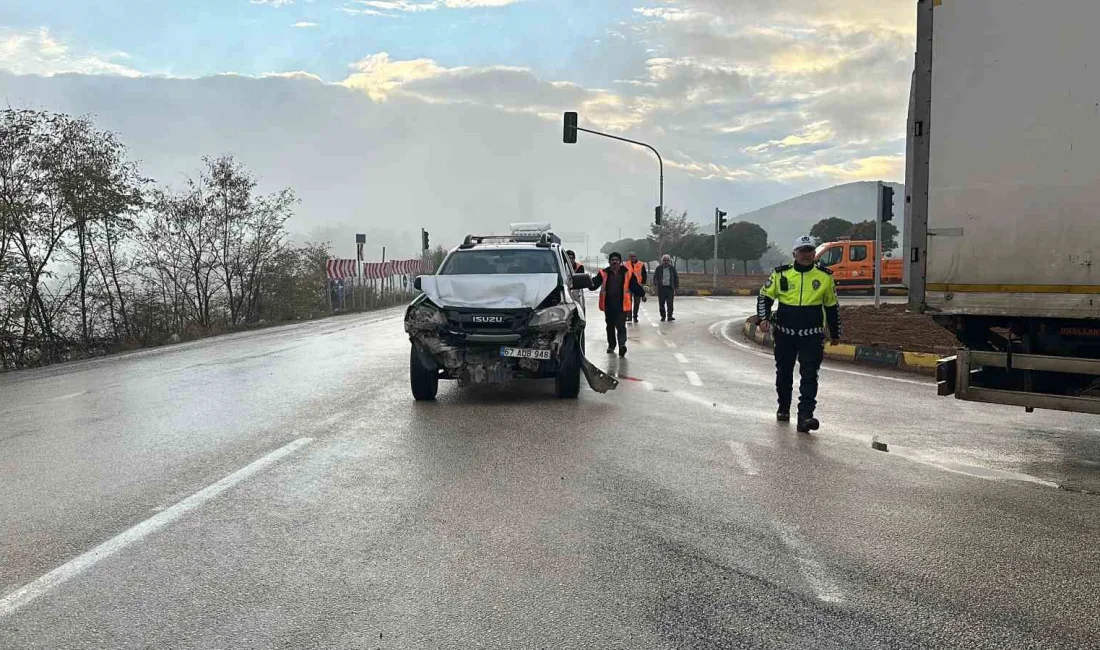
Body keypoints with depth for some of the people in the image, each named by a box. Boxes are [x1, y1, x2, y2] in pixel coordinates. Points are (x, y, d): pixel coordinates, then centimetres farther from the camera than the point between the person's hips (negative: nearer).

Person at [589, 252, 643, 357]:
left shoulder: (627, 273, 2)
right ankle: (611, 345, 29)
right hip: (608, 305, 3)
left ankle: (622, 344, -23)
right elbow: (595, 284, -2)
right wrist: (591, 283, -23)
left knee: (621, 326, -12)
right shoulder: (604, 273, 3)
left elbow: (634, 287, 6)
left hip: (621, 305, -2)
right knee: (610, 326, 15)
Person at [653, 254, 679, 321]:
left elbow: (676, 277, 12)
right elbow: (655, 277, 3)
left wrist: (676, 286, 8)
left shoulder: (672, 268, 6)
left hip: (670, 288, 0)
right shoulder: (659, 268, 3)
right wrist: (656, 284, -14)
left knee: (670, 303, -6)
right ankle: (663, 316, 16)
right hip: (661, 287, 0)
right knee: (661, 303, 4)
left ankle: (670, 316, -3)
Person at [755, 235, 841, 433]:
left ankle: (805, 417, -14)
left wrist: (835, 333, 17)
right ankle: (783, 409, 35)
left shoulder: (824, 276, 3)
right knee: (784, 373, 15)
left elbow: (831, 306, 13)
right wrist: (763, 318, -10)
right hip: (784, 334, 1)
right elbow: (764, 296, 7)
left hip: (812, 335, -1)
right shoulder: (781, 274, 1)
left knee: (809, 376, -11)